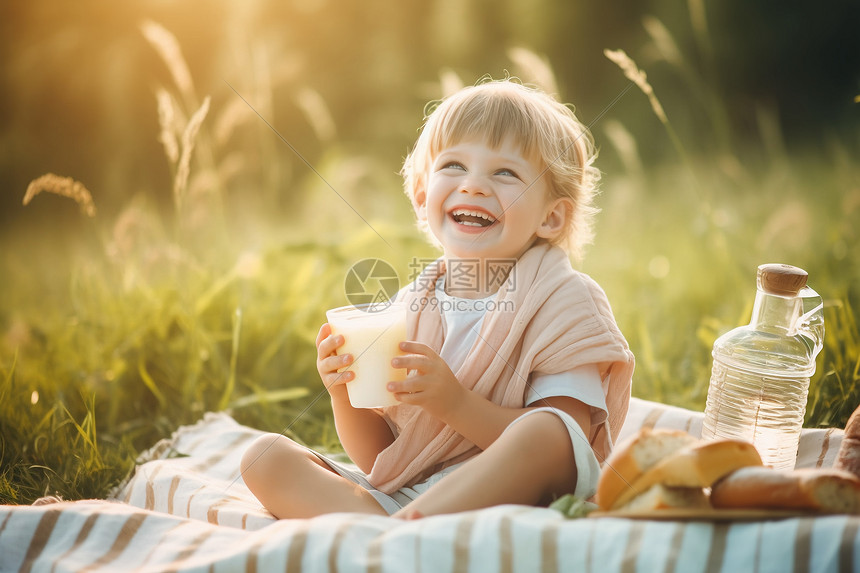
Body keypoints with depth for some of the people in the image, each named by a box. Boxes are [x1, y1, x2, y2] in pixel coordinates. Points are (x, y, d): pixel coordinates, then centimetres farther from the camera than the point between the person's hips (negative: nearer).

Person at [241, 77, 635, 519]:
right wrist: (346, 395, -9)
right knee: (265, 456, -9)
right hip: (396, 493, 5)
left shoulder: (564, 301, -3)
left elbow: (564, 441, -13)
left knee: (546, 431, -33)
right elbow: (376, 457, 12)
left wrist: (454, 402, -22)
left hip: (504, 498, -4)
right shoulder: (407, 308, 9)